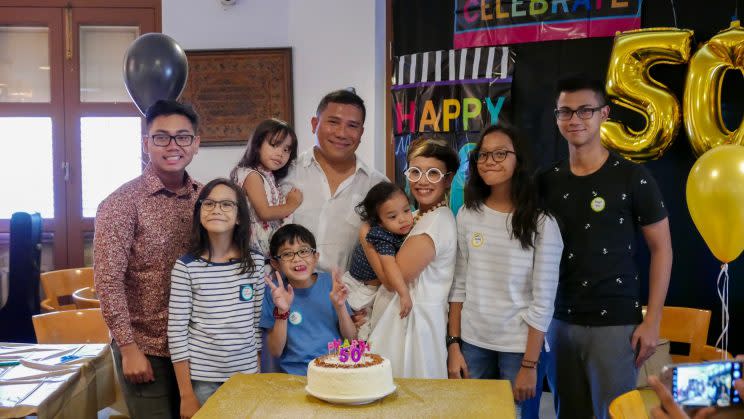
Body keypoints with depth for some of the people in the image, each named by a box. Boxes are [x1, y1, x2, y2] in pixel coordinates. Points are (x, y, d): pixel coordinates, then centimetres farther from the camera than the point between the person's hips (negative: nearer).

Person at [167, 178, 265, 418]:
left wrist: (259, 375, 7)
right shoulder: (186, 266, -8)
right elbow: (176, 333, -7)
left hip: (246, 375, 2)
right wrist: (186, 394, -8)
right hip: (201, 378, -2)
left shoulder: (255, 263, -1)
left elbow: (258, 323, 6)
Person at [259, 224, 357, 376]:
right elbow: (275, 352, -3)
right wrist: (282, 312, -16)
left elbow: (352, 339, 5)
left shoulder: (330, 282, 3)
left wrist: (340, 306, -11)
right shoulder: (275, 291, -1)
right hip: (296, 374, -1)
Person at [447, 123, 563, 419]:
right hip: (472, 343, 3)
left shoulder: (542, 222, -11)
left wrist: (529, 365, -11)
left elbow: (543, 301, -10)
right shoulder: (467, 215, 1)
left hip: (520, 346, -3)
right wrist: (453, 345, 2)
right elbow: (459, 286, 5)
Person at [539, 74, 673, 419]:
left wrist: (652, 321, -8)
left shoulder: (633, 178, -7)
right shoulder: (548, 181, 4)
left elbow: (661, 249, -4)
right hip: (559, 320, 4)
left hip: (615, 323, -4)